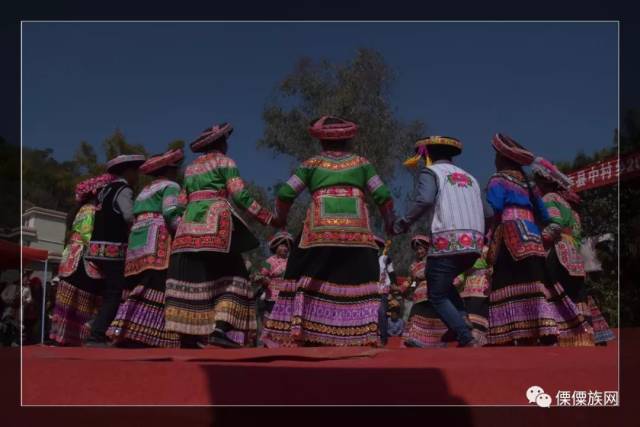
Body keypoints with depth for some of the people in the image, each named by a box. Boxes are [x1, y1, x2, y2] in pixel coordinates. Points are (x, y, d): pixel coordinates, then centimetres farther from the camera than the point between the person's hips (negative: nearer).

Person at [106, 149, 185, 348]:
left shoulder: (144, 191, 29)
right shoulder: (170, 186, 5)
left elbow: (134, 218, 22)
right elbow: (172, 214, -12)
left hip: (136, 246, 8)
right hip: (157, 246, -8)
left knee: (138, 293, 5)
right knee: (154, 293, -14)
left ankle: (124, 334, -4)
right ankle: (138, 338, -23)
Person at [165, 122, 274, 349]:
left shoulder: (191, 168, 25)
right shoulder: (224, 162, 6)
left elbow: (181, 203, 19)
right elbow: (240, 195, -6)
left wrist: (183, 228, 25)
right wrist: (269, 218, -4)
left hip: (189, 225, 6)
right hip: (215, 223, -6)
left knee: (191, 278, 1)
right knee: (230, 274, -4)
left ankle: (188, 338, -3)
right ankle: (220, 328, -20)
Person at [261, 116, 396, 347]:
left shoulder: (312, 163, 14)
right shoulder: (361, 162, 16)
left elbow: (285, 194, 8)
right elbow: (383, 196, 11)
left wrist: (280, 219, 26)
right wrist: (389, 223, 27)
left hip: (319, 232, 0)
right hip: (357, 233, 1)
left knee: (307, 283, 5)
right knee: (359, 283, 3)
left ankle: (293, 336, 0)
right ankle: (363, 338, -5)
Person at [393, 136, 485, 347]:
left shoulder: (431, 172, 6)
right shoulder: (469, 177, 25)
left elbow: (425, 199, -15)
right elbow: (479, 214, 18)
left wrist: (403, 223, -7)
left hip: (447, 243, -6)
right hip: (474, 244, 7)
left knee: (437, 296, 4)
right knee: (445, 284, 24)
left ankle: (467, 340, -9)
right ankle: (464, 323, 6)